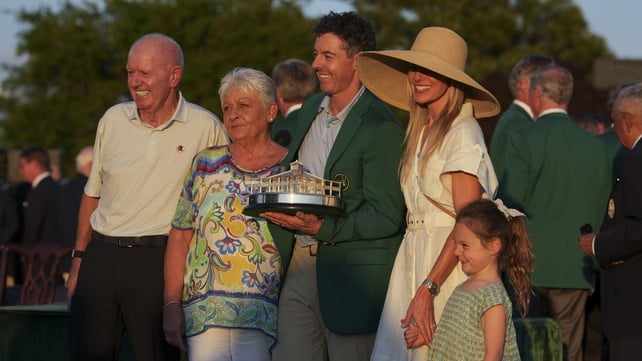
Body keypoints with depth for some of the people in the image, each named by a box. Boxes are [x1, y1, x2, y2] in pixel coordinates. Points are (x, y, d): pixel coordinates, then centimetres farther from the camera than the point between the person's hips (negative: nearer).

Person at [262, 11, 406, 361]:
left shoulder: (381, 128, -14)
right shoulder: (311, 108, 12)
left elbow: (387, 217, -17)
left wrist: (322, 228, -24)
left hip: (352, 276, -7)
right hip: (300, 266, 7)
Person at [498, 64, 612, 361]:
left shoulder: (523, 140, -8)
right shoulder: (596, 148, 6)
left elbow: (510, 203, -10)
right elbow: (601, 214, 9)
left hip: (529, 269, -4)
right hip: (575, 270, 4)